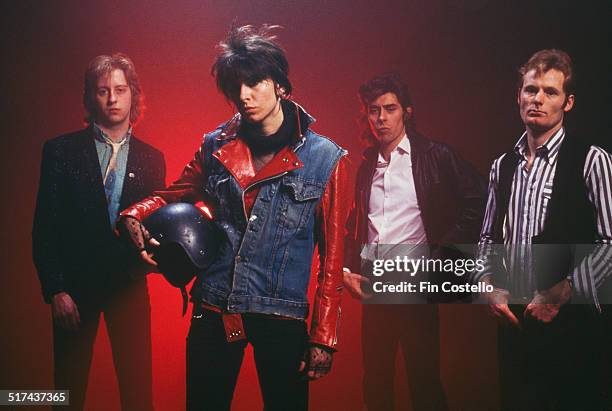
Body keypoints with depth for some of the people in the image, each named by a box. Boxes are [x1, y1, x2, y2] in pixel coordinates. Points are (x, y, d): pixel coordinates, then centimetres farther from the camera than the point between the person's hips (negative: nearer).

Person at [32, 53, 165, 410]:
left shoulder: (151, 158, 7)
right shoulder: (61, 150, 0)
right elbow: (45, 225, -2)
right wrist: (55, 289, -8)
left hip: (129, 285, 1)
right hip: (75, 284, -1)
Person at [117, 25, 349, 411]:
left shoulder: (326, 158, -3)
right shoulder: (217, 147, 5)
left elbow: (332, 257, -2)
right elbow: (175, 195, 18)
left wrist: (323, 338, -5)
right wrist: (135, 216, -5)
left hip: (281, 318, -2)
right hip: (213, 311, 3)